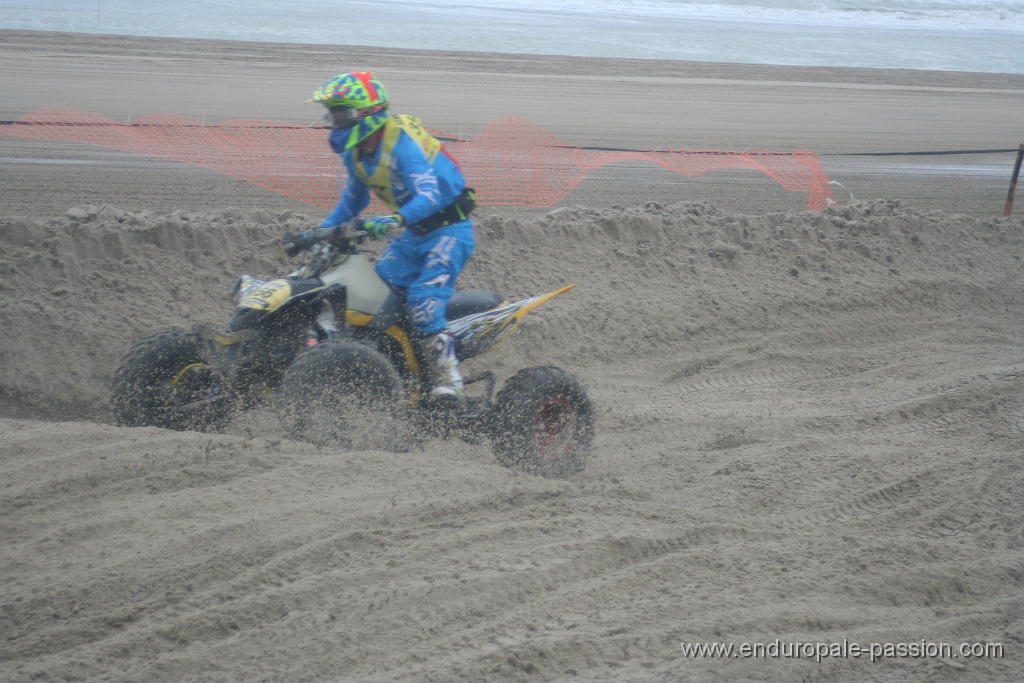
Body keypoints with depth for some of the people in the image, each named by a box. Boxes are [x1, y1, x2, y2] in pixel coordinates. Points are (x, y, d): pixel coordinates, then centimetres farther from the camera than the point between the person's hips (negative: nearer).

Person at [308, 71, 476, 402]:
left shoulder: (401, 142, -24)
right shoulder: (355, 152, 5)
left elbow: (430, 195, -37)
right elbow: (352, 200, 22)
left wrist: (396, 220, -53)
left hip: (450, 229, -9)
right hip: (416, 234, 9)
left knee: (424, 301, -25)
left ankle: (450, 382, -27)